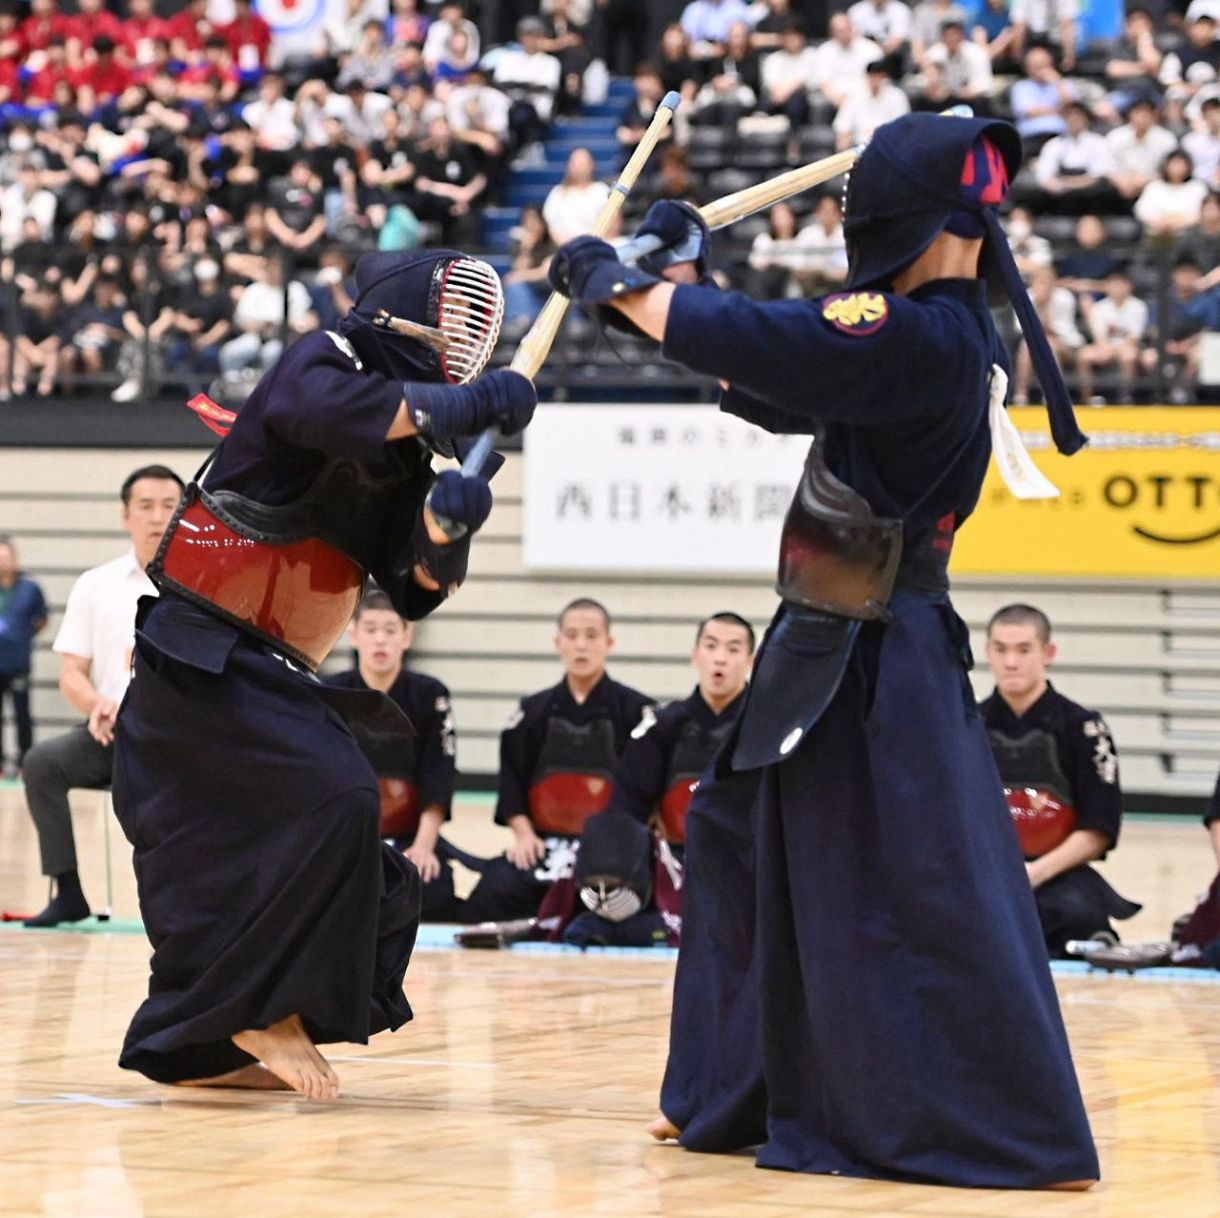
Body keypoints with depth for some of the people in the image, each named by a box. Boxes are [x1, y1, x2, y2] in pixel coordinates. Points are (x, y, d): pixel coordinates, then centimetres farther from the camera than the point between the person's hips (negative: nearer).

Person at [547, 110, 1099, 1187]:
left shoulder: (920, 340, -22)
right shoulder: (943, 337, 8)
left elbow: (745, 347, -24)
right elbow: (773, 389, 18)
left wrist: (615, 283, -9)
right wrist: (680, 275, 13)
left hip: (871, 669, -11)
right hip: (838, 651, 11)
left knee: (919, 902, -8)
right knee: (745, 844, 20)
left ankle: (1025, 1140, -4)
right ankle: (738, 1098, 30)